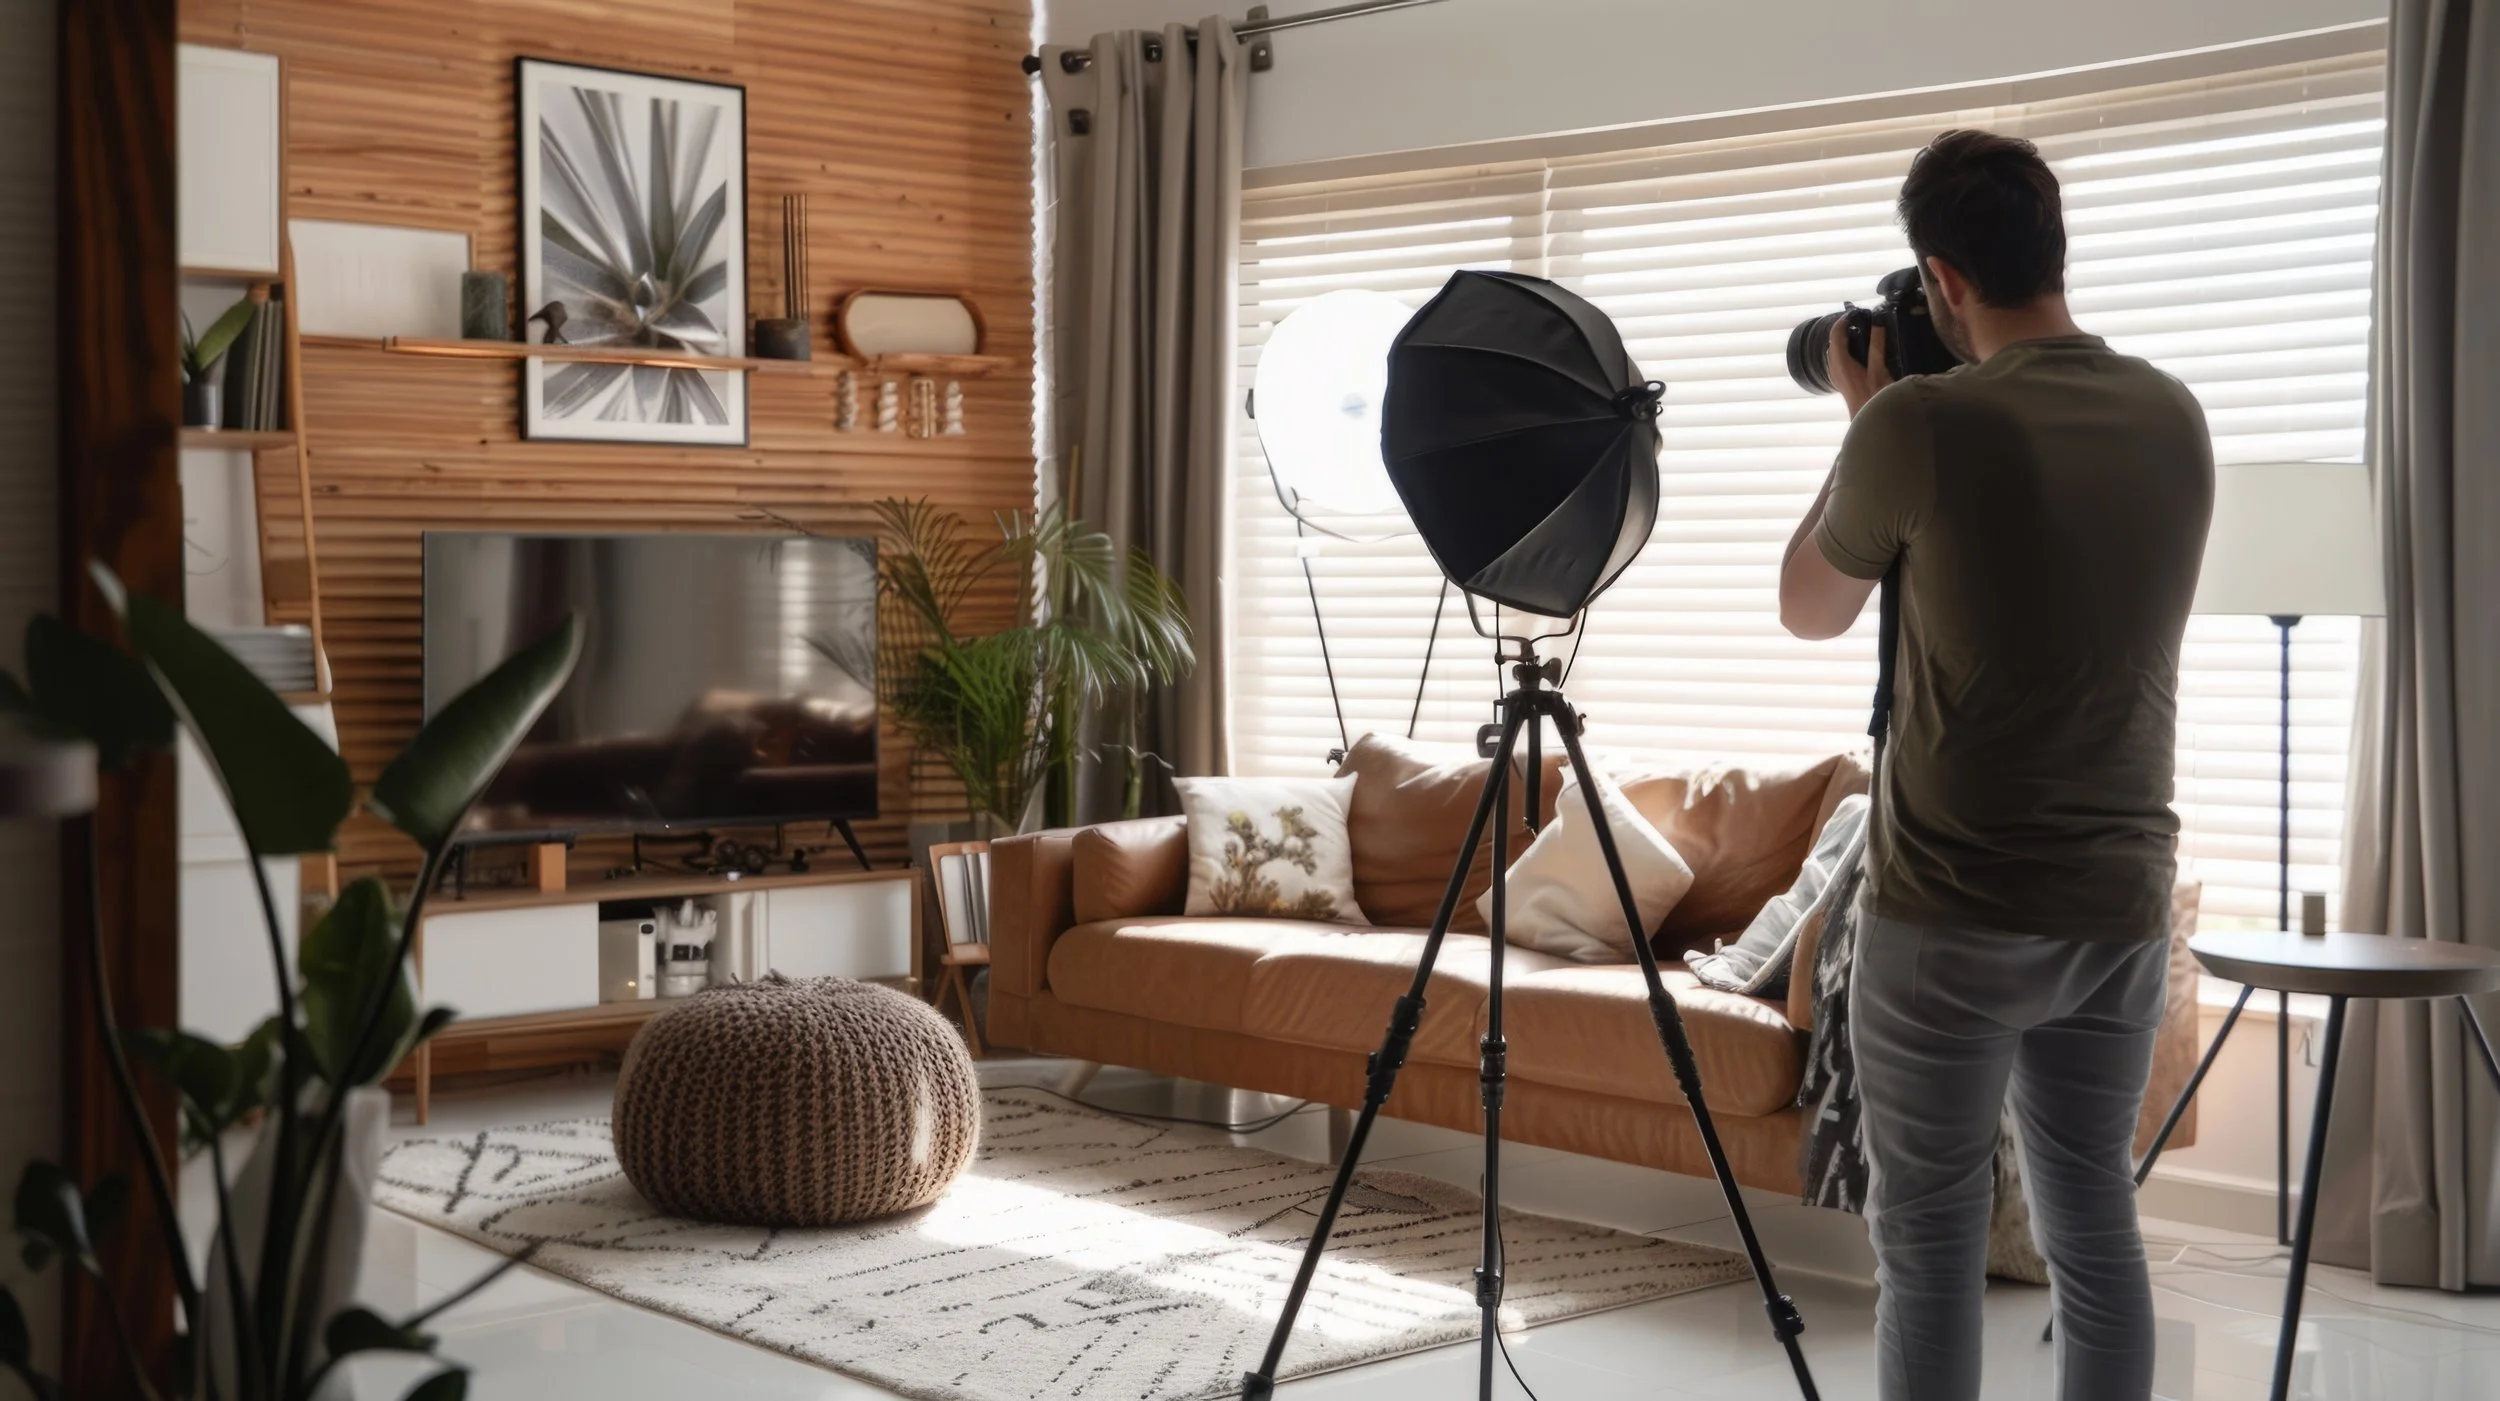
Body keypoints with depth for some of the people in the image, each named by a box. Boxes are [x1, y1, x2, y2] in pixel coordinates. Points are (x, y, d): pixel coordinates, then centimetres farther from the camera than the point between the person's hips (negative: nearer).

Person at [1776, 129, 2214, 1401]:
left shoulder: (1922, 425, -14)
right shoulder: (2173, 422, 4)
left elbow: (1809, 613, 3)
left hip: (1950, 918, -5)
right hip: (2121, 909, 5)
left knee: (1930, 1246, 4)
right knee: (2096, 1230, 13)